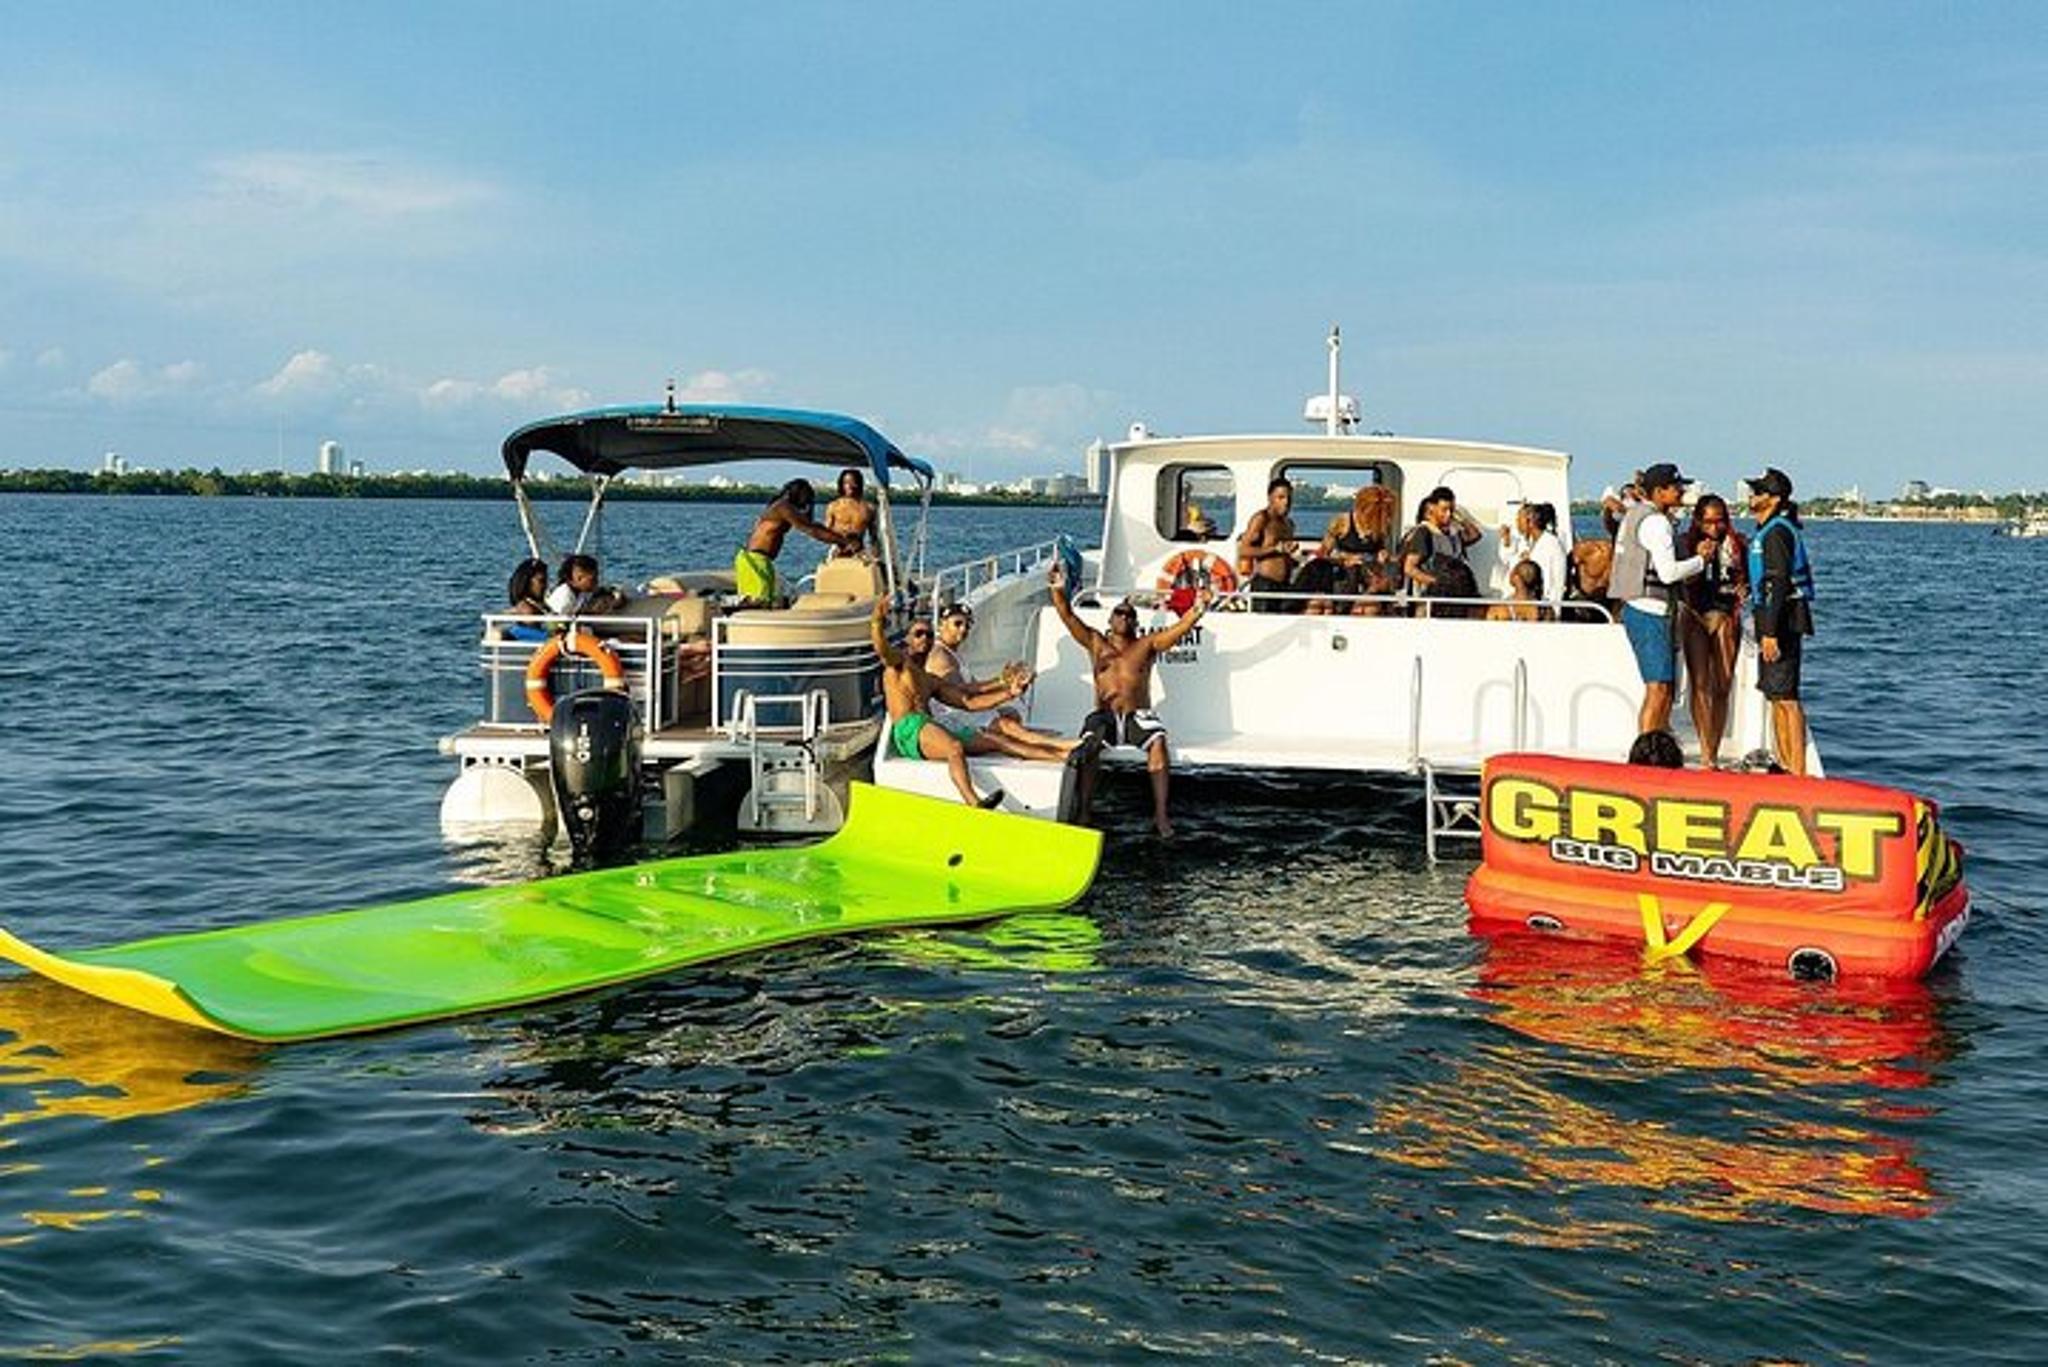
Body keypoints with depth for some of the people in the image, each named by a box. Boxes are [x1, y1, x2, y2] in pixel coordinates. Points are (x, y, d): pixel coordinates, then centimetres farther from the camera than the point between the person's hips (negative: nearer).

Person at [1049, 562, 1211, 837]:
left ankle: (1161, 815, -31)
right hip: (1105, 717, 0)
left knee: (1157, 739, -33)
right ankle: (1083, 812, -28)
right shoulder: (1096, 642, 16)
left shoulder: (1148, 644, 15)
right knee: (1088, 740, -33)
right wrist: (1059, 590, -11)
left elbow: (1181, 628, 1)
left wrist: (1198, 609, -17)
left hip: (1138, 716, 0)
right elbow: (1068, 617, 5)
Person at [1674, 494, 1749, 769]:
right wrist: (1699, 559, -23)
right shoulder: (1686, 542, 0)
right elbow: (1683, 582, -7)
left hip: (1726, 616, 2)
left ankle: (1714, 754, 10)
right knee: (1700, 684, -8)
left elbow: (1748, 579, 13)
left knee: (1722, 687, 2)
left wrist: (1743, 590, -9)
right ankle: (1706, 757, -13)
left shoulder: (1736, 543, 5)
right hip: (1695, 615, -2)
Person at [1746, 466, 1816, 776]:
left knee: (1785, 697, -11)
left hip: (1782, 619, -11)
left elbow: (1780, 584, -21)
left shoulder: (1777, 533, -15)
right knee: (1775, 695, 14)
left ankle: (1798, 771, -11)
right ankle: (1785, 765, 20)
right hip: (1774, 619, 11)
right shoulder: (1766, 531, 17)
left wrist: (1771, 632, -25)